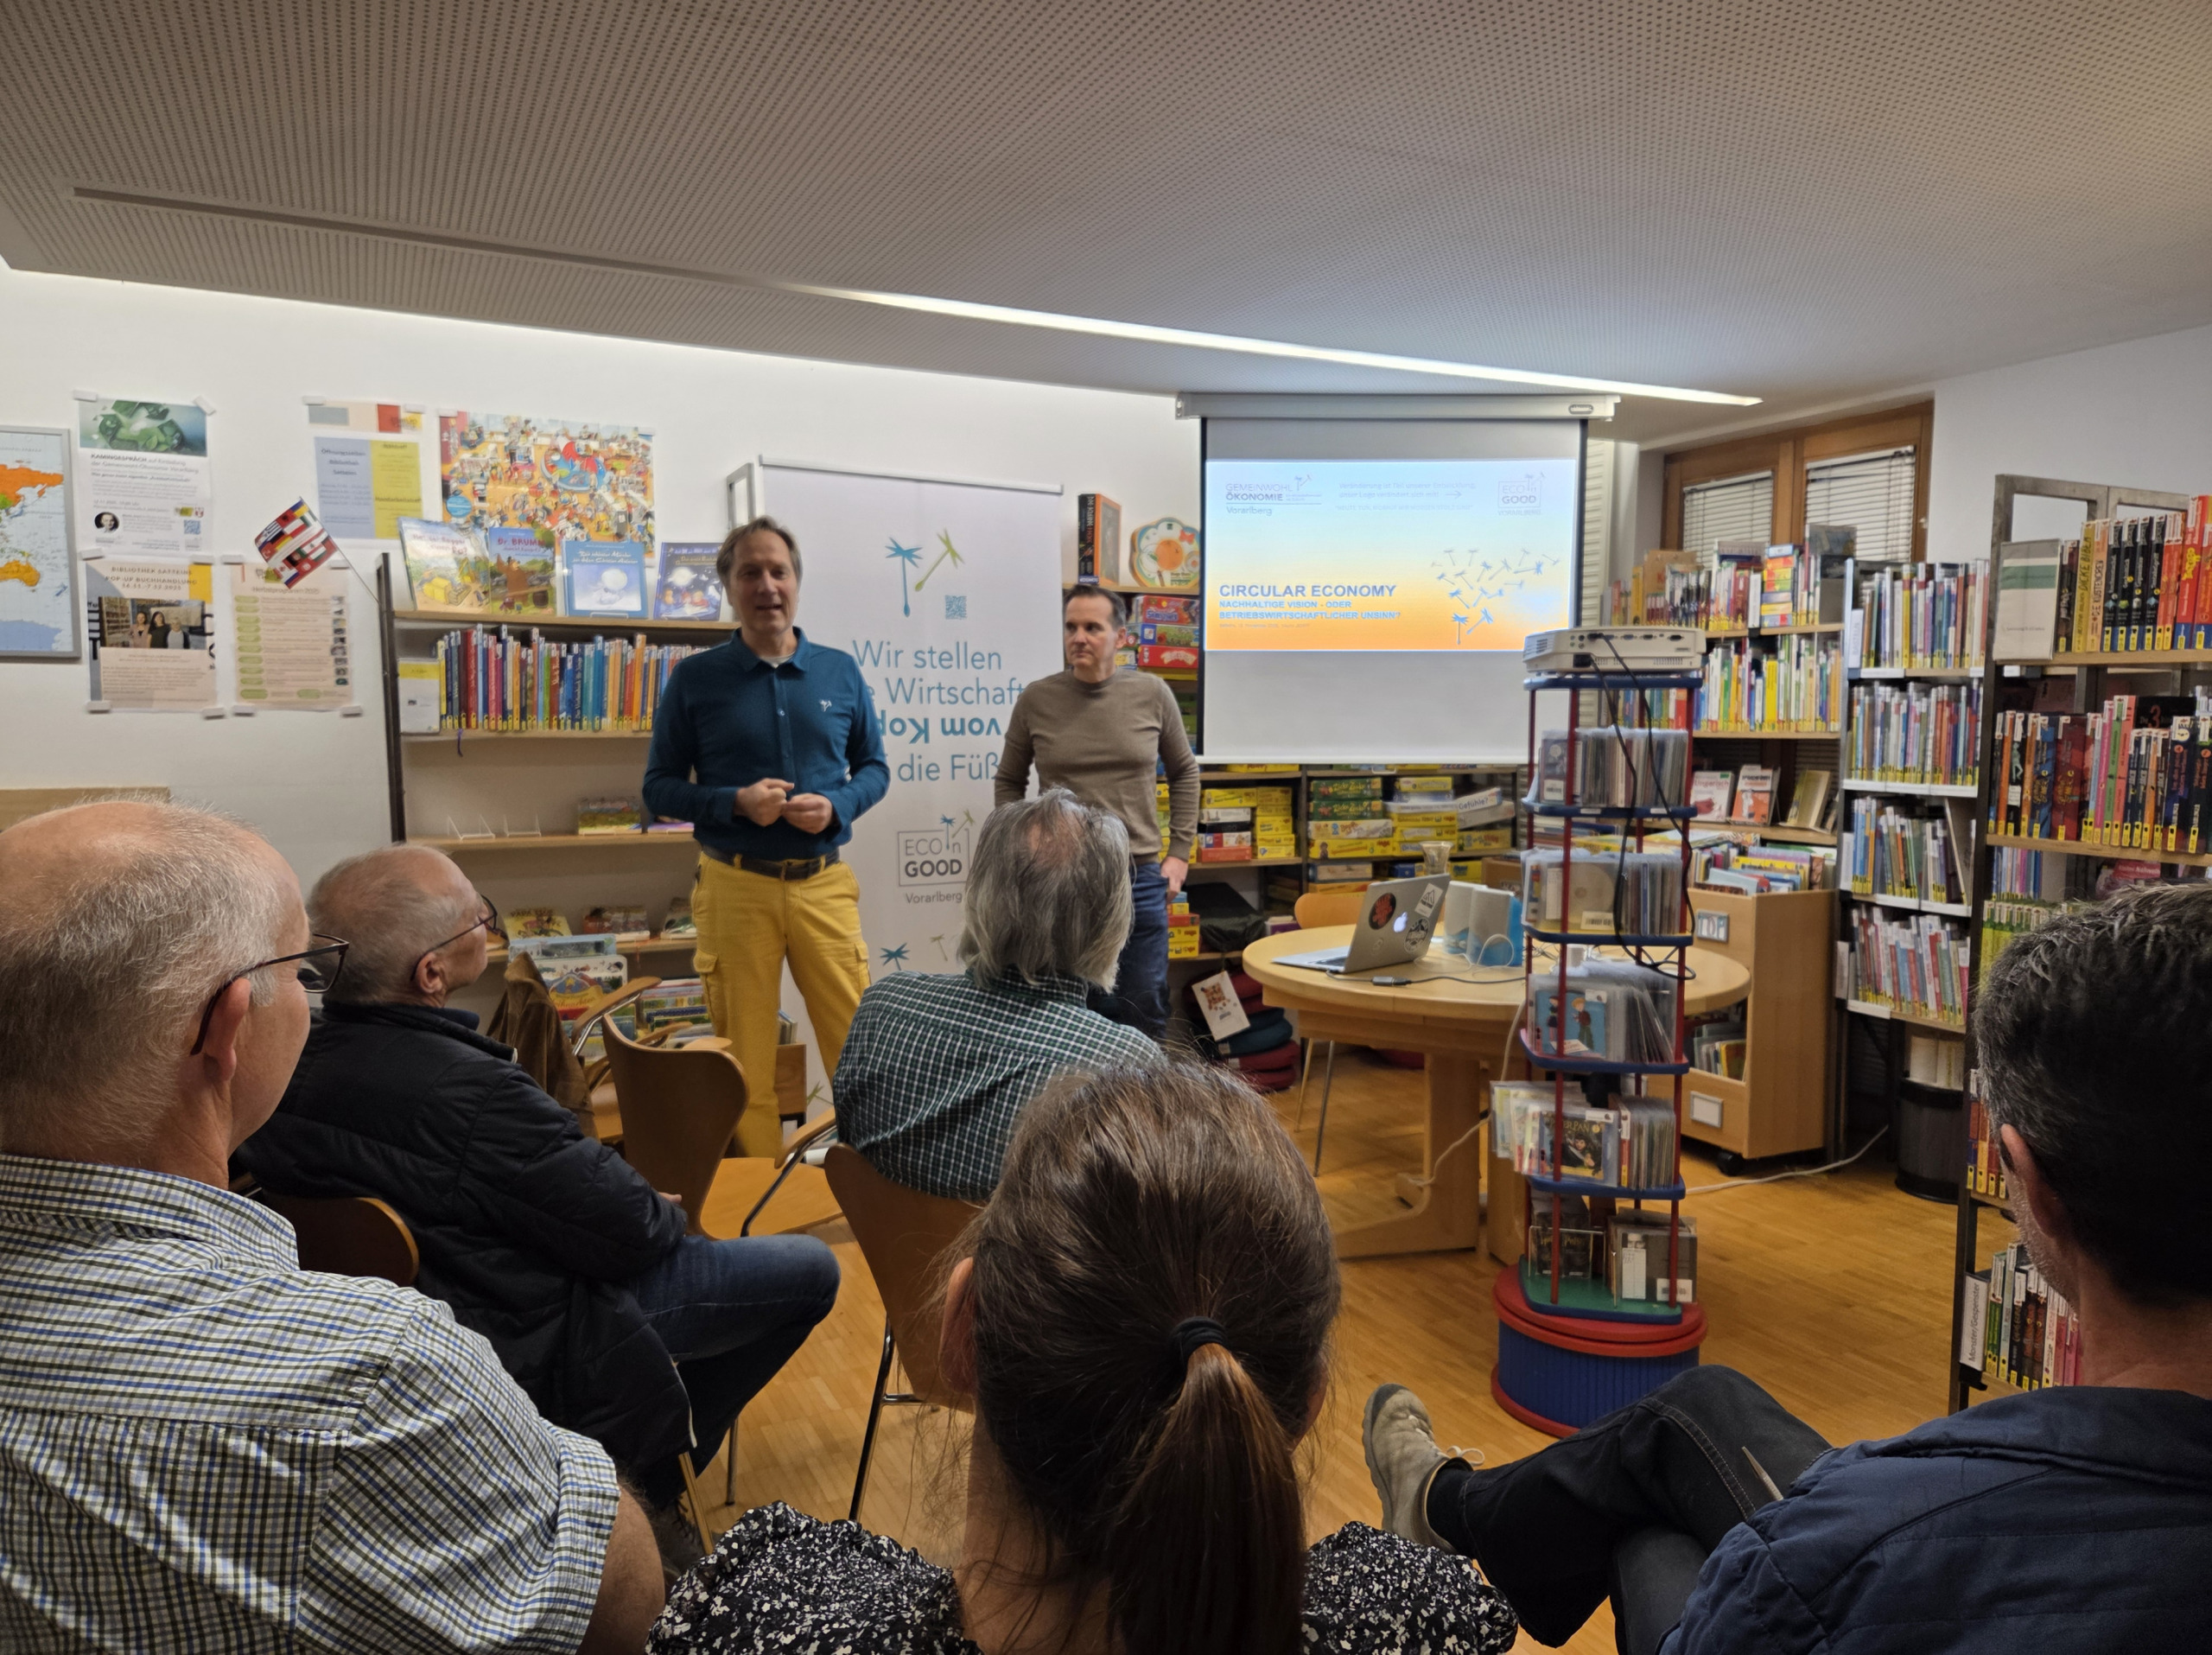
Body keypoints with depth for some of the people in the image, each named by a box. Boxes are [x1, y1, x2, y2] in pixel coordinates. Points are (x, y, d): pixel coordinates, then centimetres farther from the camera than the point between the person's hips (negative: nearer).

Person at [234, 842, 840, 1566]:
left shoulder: (303, 1055, -7)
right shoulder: (467, 1091, -34)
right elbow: (633, 1228, -25)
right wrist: (667, 1210, -2)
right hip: (530, 1349, -9)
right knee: (810, 1270, 1)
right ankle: (648, 1485, 14)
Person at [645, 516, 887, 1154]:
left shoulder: (840, 671, 7)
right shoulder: (694, 679, 2)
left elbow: (873, 766, 13)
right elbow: (659, 787, 4)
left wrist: (837, 806, -8)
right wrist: (735, 802, -14)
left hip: (824, 882, 1)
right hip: (736, 886, -1)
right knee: (745, 1061, 6)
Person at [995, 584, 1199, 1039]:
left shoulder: (1152, 694, 1)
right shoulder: (1036, 700, -1)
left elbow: (1184, 772, 13)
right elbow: (1008, 782, 11)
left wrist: (1179, 852, 8)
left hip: (1140, 878, 1)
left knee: (1144, 1018, 10)